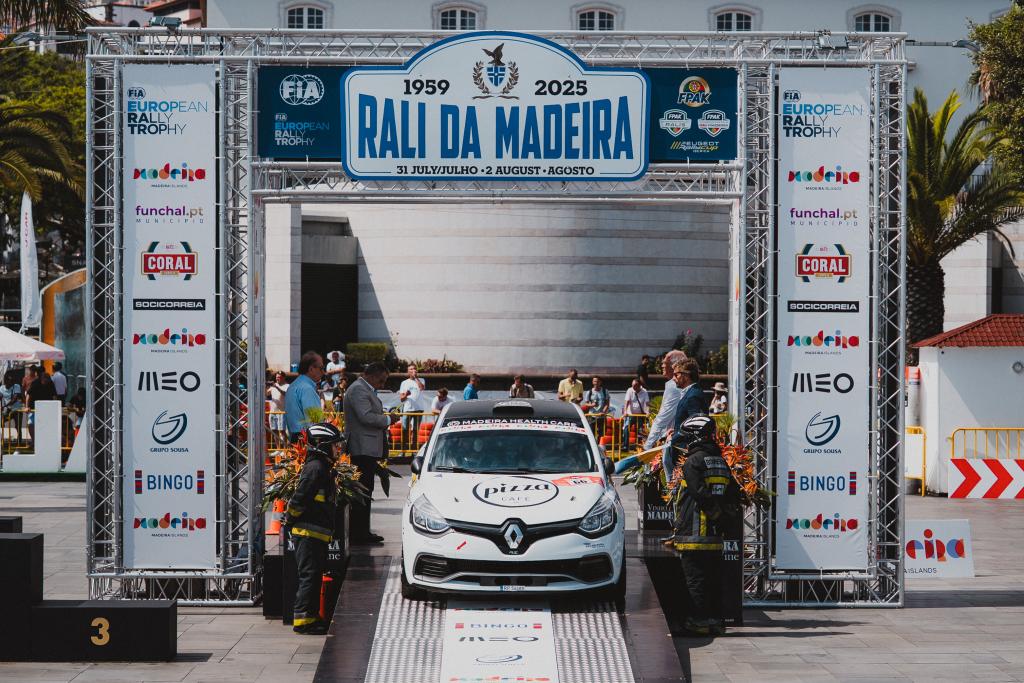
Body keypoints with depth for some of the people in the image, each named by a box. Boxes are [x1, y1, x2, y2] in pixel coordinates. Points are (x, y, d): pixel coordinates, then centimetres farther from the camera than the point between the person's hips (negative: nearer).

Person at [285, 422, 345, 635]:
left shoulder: (323, 468, 18)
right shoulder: (316, 468, -16)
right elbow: (299, 498, -20)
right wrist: (290, 520, -11)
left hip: (317, 534, 10)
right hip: (308, 533, -10)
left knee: (316, 575, 14)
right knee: (309, 575, -8)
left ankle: (312, 616, 21)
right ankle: (302, 619, -6)